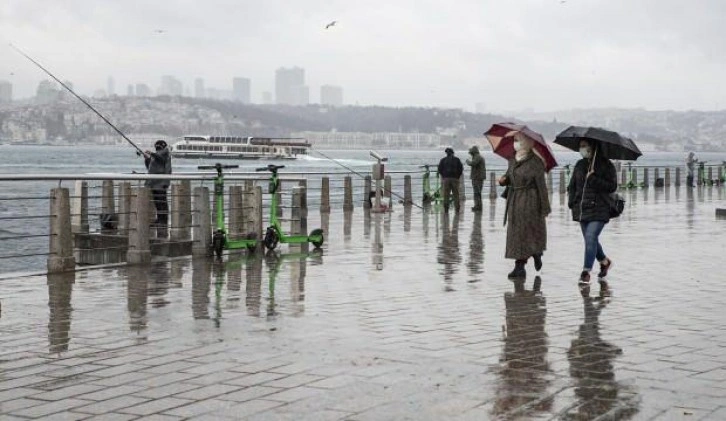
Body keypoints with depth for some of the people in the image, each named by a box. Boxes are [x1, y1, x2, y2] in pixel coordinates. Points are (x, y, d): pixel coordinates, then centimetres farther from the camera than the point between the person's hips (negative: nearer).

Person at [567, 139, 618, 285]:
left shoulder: (606, 165, -4)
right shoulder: (580, 165, 12)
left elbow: (612, 186, -10)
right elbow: (572, 185, 19)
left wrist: (593, 180, -17)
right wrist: (572, 201, 4)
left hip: (599, 209, -6)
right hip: (582, 209, 6)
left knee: (590, 238, -17)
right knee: (591, 240, 12)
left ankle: (586, 271, -13)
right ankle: (604, 261, 37)